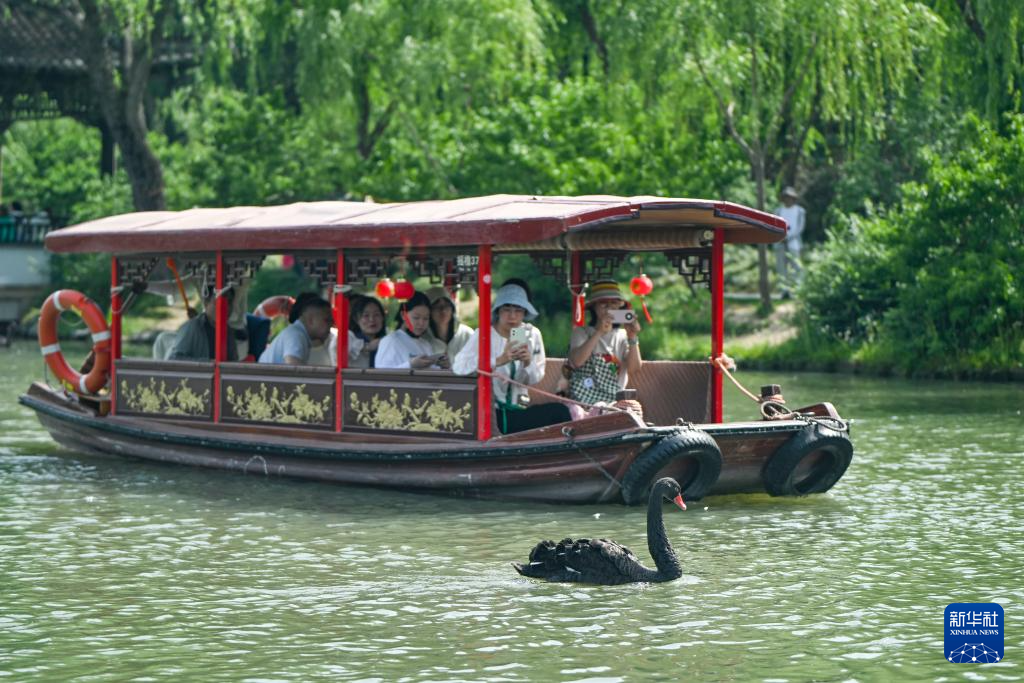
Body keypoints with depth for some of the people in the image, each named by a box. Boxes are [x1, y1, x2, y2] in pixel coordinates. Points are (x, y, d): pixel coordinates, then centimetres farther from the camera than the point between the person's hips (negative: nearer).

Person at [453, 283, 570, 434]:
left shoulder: (532, 334, 7)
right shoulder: (482, 335, -7)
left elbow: (536, 379, 6)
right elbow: (458, 367, -23)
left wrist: (528, 363, -17)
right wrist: (499, 360, -30)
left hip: (518, 410, 5)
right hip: (488, 414, -5)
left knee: (560, 411, -20)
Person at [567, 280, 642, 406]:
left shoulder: (623, 335, 12)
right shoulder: (581, 332, 7)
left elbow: (633, 368, -2)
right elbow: (577, 361, -13)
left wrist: (632, 338, -15)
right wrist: (599, 332, -19)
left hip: (612, 401, 3)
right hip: (583, 399, -3)